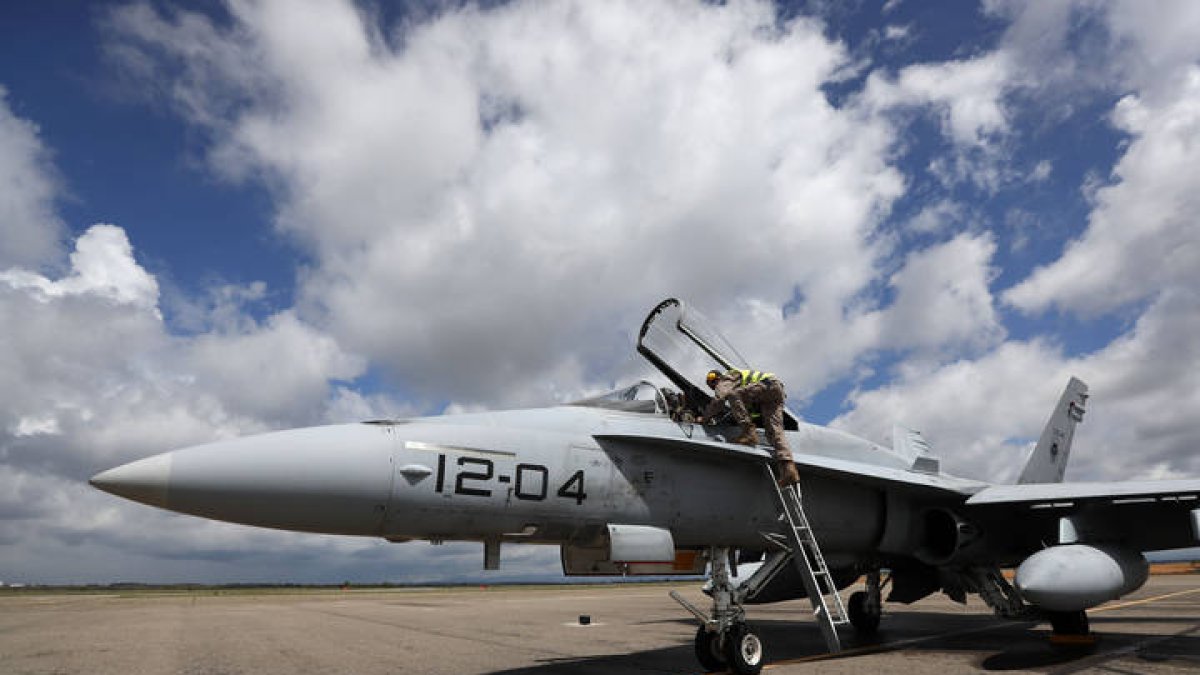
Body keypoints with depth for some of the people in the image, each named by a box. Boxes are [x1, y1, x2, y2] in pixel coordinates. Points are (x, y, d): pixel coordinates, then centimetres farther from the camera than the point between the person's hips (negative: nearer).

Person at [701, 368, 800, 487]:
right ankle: (788, 467, -24)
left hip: (768, 384, -9)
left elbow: (719, 399, -11)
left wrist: (705, 417, -2)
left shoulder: (725, 380, 5)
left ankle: (749, 433, -23)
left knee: (733, 395, -16)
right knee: (775, 430, -5)